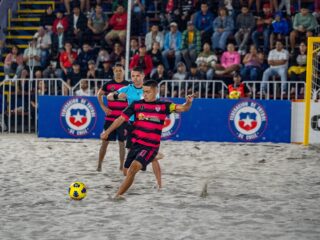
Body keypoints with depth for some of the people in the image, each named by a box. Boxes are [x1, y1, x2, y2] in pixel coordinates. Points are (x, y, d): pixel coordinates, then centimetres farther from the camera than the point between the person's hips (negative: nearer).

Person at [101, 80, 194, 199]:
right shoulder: (137, 104, 6)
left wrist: (188, 103, -22)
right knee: (129, 171, 10)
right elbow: (121, 118, 6)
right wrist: (108, 131, 1)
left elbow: (182, 108, 1)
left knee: (134, 166, -22)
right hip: (136, 144, 4)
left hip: (151, 146, -4)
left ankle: (118, 195, -22)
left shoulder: (163, 106, 2)